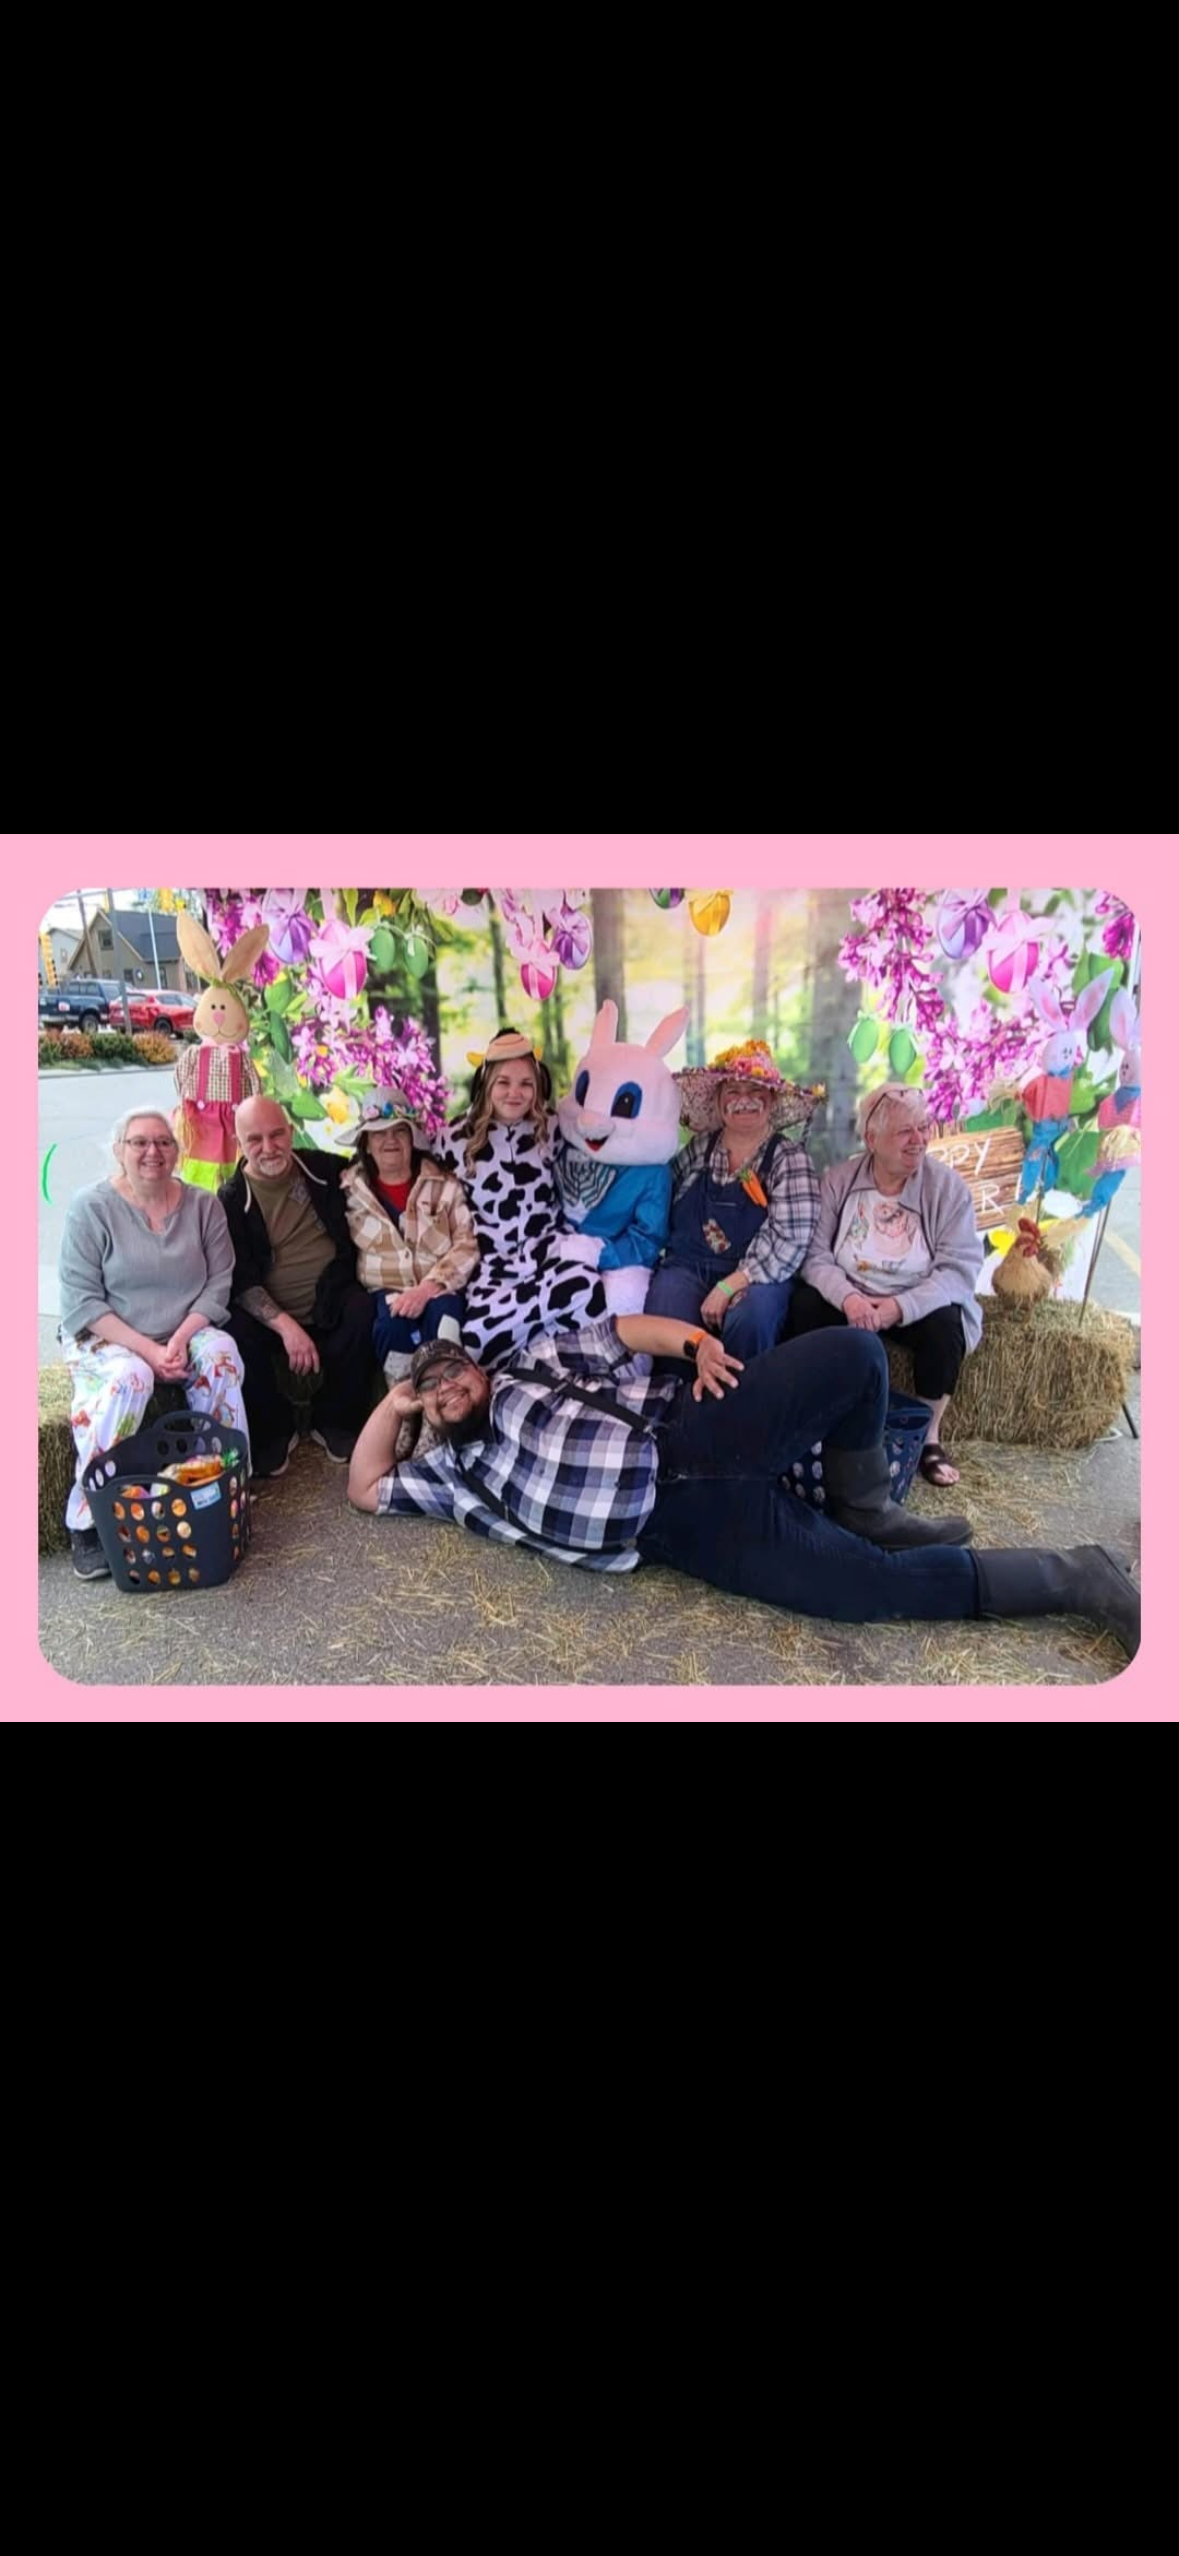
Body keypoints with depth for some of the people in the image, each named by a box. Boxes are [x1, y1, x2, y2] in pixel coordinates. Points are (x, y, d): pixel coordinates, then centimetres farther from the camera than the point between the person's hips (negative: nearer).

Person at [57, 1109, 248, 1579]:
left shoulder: (203, 1206, 2)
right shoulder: (89, 1208, -8)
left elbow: (219, 1285, -1)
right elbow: (81, 1302, -12)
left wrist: (180, 1339, -18)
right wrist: (148, 1350, -21)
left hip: (185, 1334, 3)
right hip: (104, 1338, -3)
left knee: (221, 1356, -28)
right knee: (129, 1378, -34)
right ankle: (87, 1522, -25)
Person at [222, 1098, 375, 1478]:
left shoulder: (326, 1170, 4)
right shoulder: (231, 1200, -2)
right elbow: (240, 1281, -9)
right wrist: (285, 1325, -23)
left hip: (330, 1302, 1)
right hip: (268, 1312, -1)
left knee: (362, 1311, -30)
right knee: (236, 1335, -31)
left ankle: (336, 1422, -8)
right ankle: (272, 1432, -5)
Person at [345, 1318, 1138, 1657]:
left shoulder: (537, 1361, 20)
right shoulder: (457, 1469, 18)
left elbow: (622, 1329, 15)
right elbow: (366, 1488, 18)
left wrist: (695, 1342, -3)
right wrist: (393, 1404, 13)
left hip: (690, 1436, 3)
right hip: (684, 1524, -3)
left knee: (855, 1352, -18)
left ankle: (865, 1512, 4)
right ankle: (1077, 1579, -3)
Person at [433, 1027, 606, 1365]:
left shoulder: (552, 1131, 9)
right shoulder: (455, 1138, 4)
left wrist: (568, 1246, 1)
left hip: (547, 1253, 1)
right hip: (491, 1263, -1)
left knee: (583, 1284, -33)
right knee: (482, 1331, -31)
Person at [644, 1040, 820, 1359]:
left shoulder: (790, 1160, 0)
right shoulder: (698, 1148, 11)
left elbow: (788, 1240, -11)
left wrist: (728, 1287, -19)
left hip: (755, 1276, -2)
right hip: (687, 1267, 2)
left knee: (750, 1318, -34)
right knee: (665, 1322, -28)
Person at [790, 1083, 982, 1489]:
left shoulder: (948, 1186, -8)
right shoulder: (837, 1179, -4)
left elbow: (959, 1268, -15)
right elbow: (815, 1255, -10)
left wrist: (900, 1307, -30)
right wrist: (848, 1297, -30)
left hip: (919, 1304, -1)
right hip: (849, 1299, 1)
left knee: (945, 1325, -32)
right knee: (804, 1305, -27)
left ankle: (929, 1435, -9)